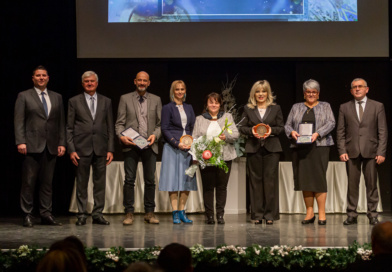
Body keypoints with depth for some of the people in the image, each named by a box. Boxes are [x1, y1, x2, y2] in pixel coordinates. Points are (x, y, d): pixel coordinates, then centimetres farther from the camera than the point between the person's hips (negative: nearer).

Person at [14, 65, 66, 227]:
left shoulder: (57, 97, 15)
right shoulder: (24, 96, 5)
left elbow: (61, 122, 14)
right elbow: (18, 121, -1)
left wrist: (61, 143, 6)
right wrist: (20, 142, -11)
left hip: (51, 147, 3)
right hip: (32, 146, -3)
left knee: (47, 182, 5)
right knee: (29, 182, -3)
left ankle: (46, 214, 9)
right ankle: (27, 215, 2)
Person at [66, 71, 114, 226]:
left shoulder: (106, 102, 11)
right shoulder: (74, 102, 6)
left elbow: (110, 127, 10)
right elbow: (69, 128, 3)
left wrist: (110, 149, 2)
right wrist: (71, 150, -5)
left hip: (100, 148, 2)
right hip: (82, 148, -2)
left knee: (100, 182, 2)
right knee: (81, 183, 1)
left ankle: (98, 214, 9)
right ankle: (82, 215, 8)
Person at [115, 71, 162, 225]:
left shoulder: (156, 100, 13)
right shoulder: (125, 99, 9)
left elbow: (160, 123, 11)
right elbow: (119, 123, 5)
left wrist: (155, 135, -8)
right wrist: (121, 136, -13)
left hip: (149, 145, 1)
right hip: (131, 145, -1)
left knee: (150, 180, 3)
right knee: (129, 180, -4)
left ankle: (149, 212, 11)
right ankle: (129, 213, 1)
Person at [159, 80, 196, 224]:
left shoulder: (189, 108, 16)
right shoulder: (167, 108, 1)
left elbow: (193, 128, 16)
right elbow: (164, 129, -4)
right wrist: (177, 143, -14)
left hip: (188, 147, 5)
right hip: (172, 148, -5)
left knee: (187, 180, 3)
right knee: (173, 179, -6)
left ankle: (181, 211, 10)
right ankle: (175, 213, -2)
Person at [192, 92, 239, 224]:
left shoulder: (227, 117, 15)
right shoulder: (199, 119, 14)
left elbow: (236, 134, 5)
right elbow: (195, 138, 6)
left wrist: (226, 137, -16)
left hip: (224, 157, 0)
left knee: (222, 186, -1)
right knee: (207, 186, -2)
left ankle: (220, 215, 4)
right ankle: (209, 215, 2)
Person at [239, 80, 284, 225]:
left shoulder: (276, 108, 9)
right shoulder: (248, 109, 10)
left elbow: (281, 127, 7)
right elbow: (242, 127, 8)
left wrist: (271, 130, -12)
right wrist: (251, 131, -11)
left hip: (271, 148, -1)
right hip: (253, 148, 1)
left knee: (270, 179, -5)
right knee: (255, 180, 1)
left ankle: (270, 214, 1)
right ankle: (257, 214, 7)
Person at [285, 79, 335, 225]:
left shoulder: (325, 106, 13)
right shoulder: (296, 108, 18)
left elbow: (331, 123, 0)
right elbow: (287, 124, 12)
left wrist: (317, 133, -16)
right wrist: (292, 132, -11)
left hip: (319, 146, -2)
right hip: (300, 148, 2)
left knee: (319, 178, -9)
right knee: (304, 179, 0)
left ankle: (321, 213, -5)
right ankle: (309, 213, 7)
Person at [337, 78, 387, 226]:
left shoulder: (378, 106, 7)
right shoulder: (344, 108, 11)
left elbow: (383, 131, 3)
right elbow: (340, 132, 9)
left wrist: (381, 152, -5)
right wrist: (342, 151, -3)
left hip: (371, 152, -1)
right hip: (352, 152, 1)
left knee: (371, 184, 1)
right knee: (352, 184, 1)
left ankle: (372, 215, 8)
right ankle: (351, 215, 6)